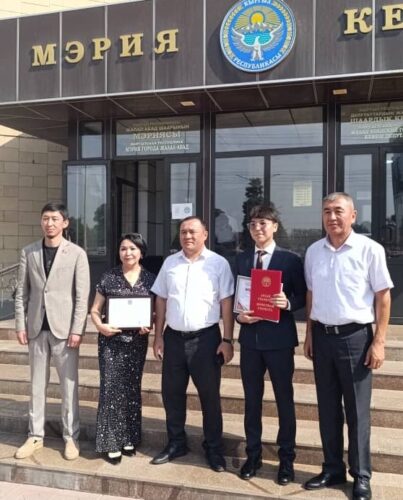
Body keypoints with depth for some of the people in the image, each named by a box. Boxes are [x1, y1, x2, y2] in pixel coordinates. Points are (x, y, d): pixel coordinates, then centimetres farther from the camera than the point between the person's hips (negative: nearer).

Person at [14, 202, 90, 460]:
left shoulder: (77, 253, -3)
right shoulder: (29, 252, 6)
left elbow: (82, 295, -6)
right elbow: (22, 291, 7)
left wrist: (77, 329, -12)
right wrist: (21, 324, 0)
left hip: (64, 327, -3)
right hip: (37, 327, 3)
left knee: (69, 384, 4)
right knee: (37, 384, 12)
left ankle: (71, 437, 16)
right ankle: (36, 436, 24)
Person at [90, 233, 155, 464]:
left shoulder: (150, 279, 3)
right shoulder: (109, 277, 0)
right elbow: (95, 310, 4)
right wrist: (100, 325, -15)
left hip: (137, 341, 2)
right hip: (111, 340, -1)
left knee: (132, 388, 11)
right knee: (111, 388, -1)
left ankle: (130, 439, 25)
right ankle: (111, 442, 10)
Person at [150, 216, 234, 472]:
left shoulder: (218, 263, -4)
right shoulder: (170, 263, 7)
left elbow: (226, 303, -5)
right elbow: (161, 300, 9)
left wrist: (227, 340, -9)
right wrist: (158, 336, 7)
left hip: (205, 337, -3)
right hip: (174, 337, 4)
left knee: (210, 395, 7)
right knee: (172, 393, 13)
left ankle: (214, 449, 24)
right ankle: (176, 443, 31)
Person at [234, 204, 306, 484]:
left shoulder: (290, 260, -3)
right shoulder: (242, 260, 8)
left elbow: (302, 297, -1)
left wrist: (288, 303, -21)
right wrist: (238, 315, -9)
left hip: (279, 338, -3)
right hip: (250, 338, 3)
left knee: (284, 399, 9)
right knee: (252, 399, 13)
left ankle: (287, 458, 24)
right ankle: (253, 455, 28)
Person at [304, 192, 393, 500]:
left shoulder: (369, 249, -9)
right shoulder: (314, 251, 5)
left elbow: (383, 296, -6)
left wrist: (379, 341, -9)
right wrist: (309, 334, 11)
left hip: (355, 336, -4)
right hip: (323, 336, 4)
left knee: (357, 410, 7)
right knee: (328, 408, 14)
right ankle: (333, 469, 30)